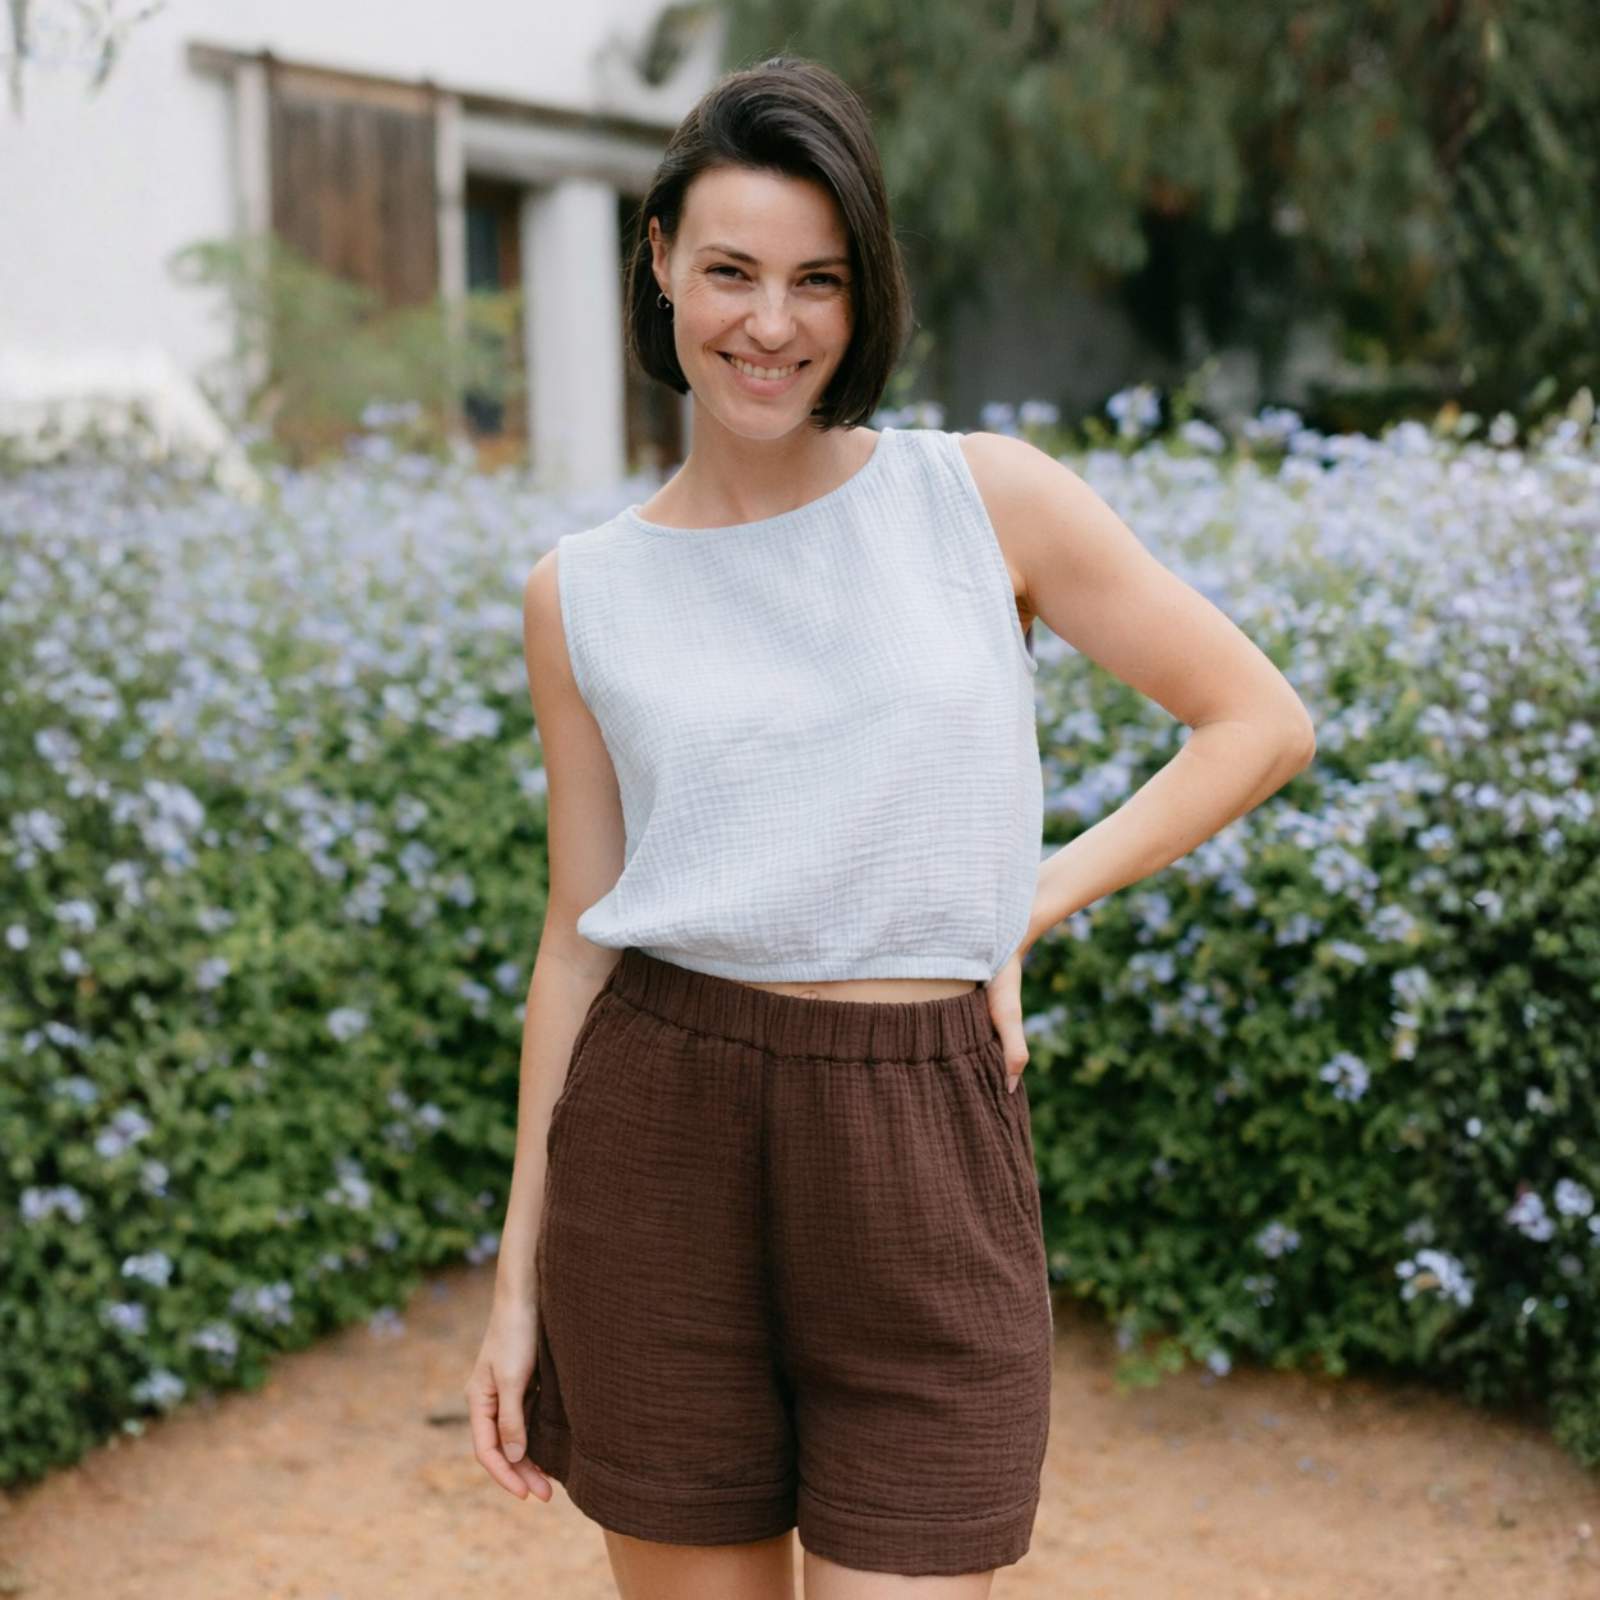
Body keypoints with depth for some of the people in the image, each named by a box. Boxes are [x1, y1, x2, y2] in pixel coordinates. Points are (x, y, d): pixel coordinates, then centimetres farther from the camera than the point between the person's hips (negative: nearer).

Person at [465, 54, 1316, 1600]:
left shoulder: (988, 498, -2)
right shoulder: (580, 596, 3)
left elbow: (1262, 722, 4)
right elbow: (579, 936, 7)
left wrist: (1021, 907, -3)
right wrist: (516, 1283, 7)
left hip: (924, 1151, -1)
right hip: (657, 1141, 2)